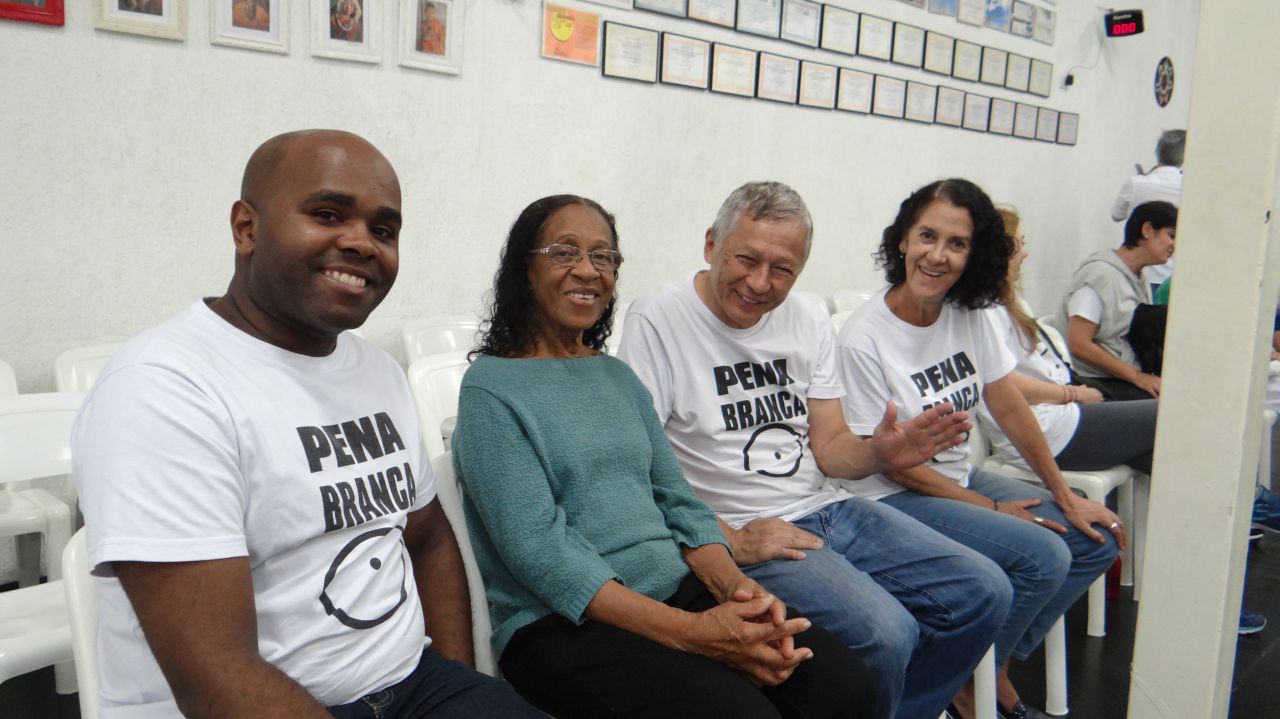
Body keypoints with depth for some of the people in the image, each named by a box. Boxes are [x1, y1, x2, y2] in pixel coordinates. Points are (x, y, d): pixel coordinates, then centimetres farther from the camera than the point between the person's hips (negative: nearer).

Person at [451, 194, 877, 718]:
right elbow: (536, 547, -15)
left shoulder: (619, 377, 17)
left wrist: (732, 584, -8)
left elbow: (677, 499, 13)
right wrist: (689, 631, -21)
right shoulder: (490, 388, -5)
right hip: (560, 625, -5)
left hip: (681, 589, 6)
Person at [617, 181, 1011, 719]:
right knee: (886, 633, -27)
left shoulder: (809, 321, 9)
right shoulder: (656, 323, -11)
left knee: (984, 593, 1)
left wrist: (878, 453, -14)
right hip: (743, 534, -7)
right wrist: (730, 540, -20)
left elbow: (828, 449, 8)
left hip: (831, 510, 7)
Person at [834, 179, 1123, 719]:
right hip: (894, 499, -8)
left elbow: (1010, 409, 5)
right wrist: (992, 508, -11)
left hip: (960, 479, 8)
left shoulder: (971, 317, -2)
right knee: (1042, 556, -22)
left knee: (1098, 539, 1)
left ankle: (996, 672, 14)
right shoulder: (863, 341, -21)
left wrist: (1065, 497, 5)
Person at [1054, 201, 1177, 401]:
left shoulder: (1140, 280, 18)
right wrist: (1138, 377, -14)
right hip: (1096, 382, -8)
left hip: (1128, 377, 8)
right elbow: (1079, 345, -17)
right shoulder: (1100, 273, -9)